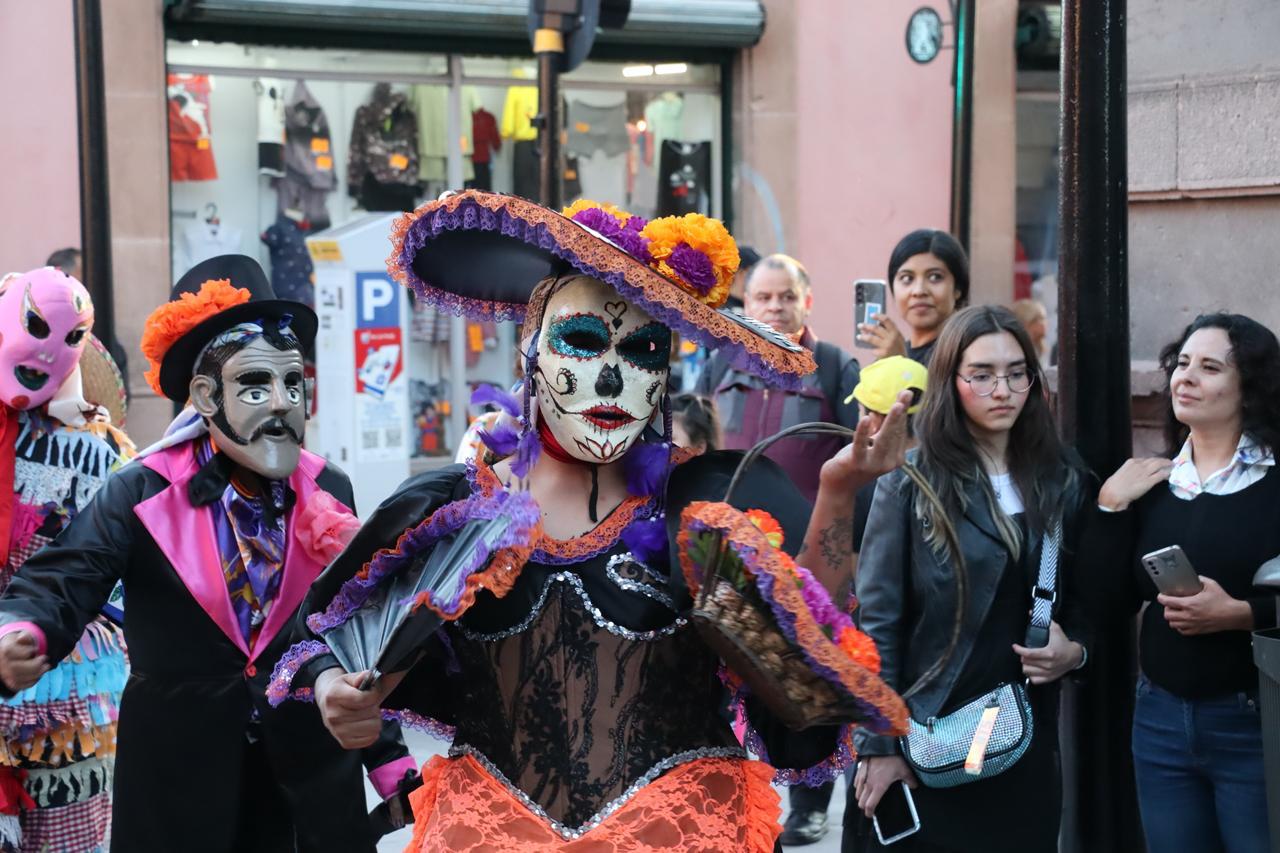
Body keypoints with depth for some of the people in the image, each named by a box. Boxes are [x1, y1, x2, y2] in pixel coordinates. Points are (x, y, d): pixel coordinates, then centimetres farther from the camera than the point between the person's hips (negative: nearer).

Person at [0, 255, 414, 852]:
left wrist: (391, 762, 8)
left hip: (312, 777, 2)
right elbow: (59, 584, -18)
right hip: (178, 779, -2)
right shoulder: (140, 494, -8)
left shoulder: (330, 496, 2)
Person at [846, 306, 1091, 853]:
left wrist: (1075, 651, -6)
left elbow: (1083, 599, 16)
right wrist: (879, 744, -13)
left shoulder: (1063, 484, 8)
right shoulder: (911, 482, -5)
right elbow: (876, 617, -8)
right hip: (925, 737, -3)